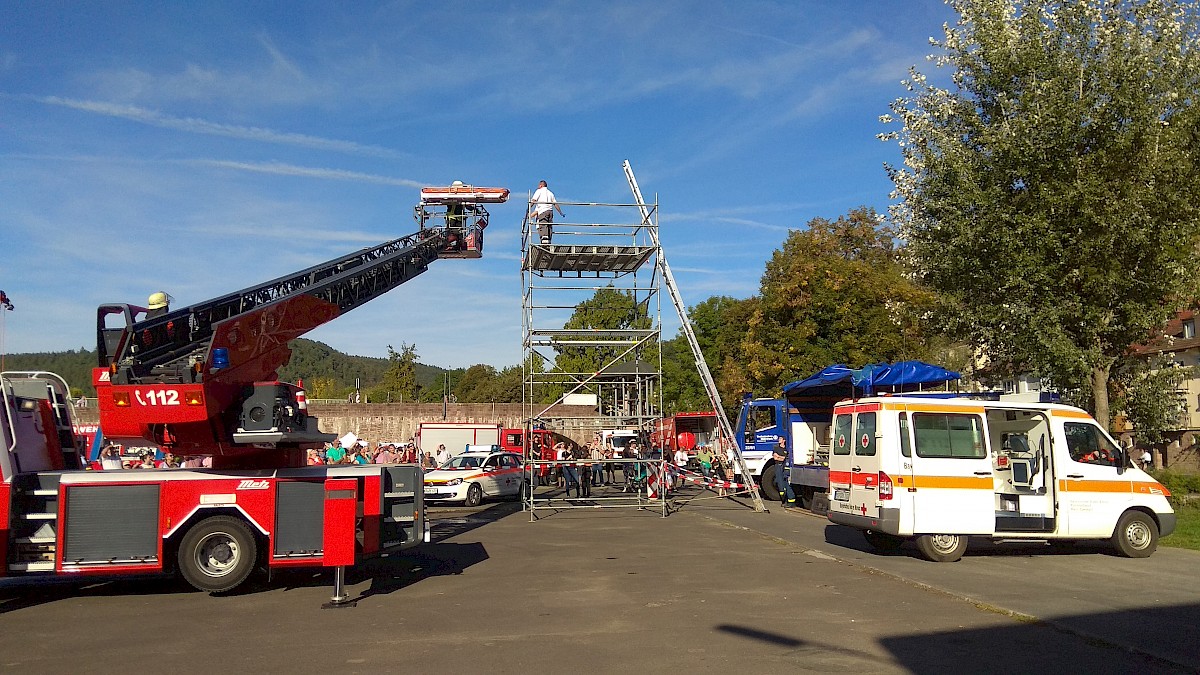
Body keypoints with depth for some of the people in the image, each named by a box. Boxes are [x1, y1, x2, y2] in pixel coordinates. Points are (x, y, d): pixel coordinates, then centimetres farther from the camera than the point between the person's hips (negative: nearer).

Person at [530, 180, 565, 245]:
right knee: (549, 227, 7)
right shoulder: (550, 193, 24)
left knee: (542, 227, -15)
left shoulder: (539, 191, 9)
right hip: (550, 211, 6)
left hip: (542, 211, -6)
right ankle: (548, 242, 3)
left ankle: (544, 241, -30)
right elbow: (555, 204, 22)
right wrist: (561, 212, 28)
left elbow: (533, 200, -4)